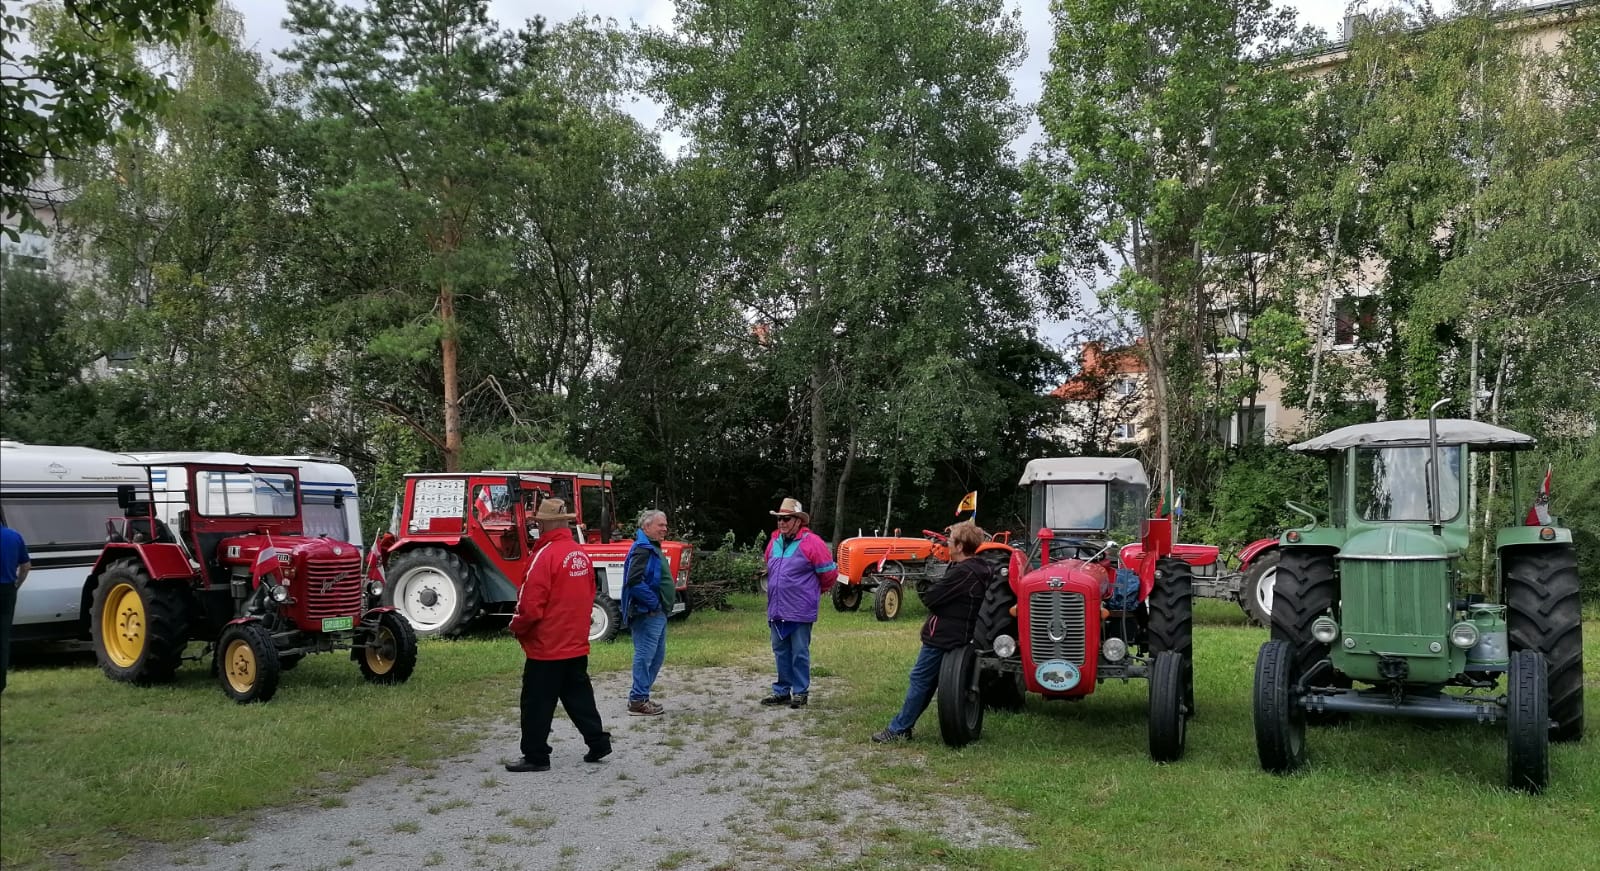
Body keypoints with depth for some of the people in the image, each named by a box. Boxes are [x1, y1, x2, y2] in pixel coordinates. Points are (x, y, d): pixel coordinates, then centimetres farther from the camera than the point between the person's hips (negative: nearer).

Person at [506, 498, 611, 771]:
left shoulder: (546, 555, -18)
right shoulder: (581, 554, 4)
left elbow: (531, 605, -20)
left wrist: (517, 627, -2)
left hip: (547, 645, -7)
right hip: (577, 644, 7)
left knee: (537, 703, 4)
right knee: (578, 695, 19)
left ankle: (536, 756, 11)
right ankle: (598, 742, 22)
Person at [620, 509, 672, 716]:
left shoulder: (653, 548, 18)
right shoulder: (642, 549, -15)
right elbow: (634, 581, -26)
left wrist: (666, 602, 15)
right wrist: (653, 602, -19)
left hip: (658, 613, 11)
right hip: (648, 613, -11)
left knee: (657, 656, 16)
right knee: (645, 656, -6)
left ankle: (641, 697, 24)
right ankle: (637, 701, 0)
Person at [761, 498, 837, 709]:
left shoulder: (811, 543, -11)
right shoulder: (774, 542, 9)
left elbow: (829, 573, -5)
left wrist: (816, 592, 9)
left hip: (800, 611, -6)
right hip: (776, 610, 6)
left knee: (799, 653, 1)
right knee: (781, 652, 13)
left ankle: (801, 692, 11)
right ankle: (782, 691, 22)